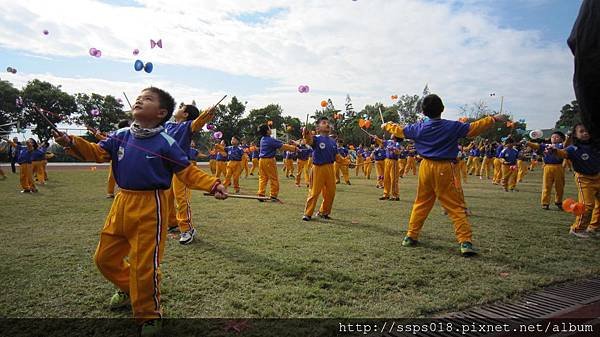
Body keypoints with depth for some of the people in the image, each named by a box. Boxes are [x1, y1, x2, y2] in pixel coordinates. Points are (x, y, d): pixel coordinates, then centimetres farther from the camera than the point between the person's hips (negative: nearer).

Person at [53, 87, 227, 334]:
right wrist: (71, 143, -8)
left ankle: (149, 316, 22)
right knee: (105, 257, 19)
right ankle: (128, 288, 48)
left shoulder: (165, 143, -10)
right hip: (122, 202, 6)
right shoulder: (121, 136, 5)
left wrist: (213, 185, -21)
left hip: (150, 206, -6)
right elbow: (97, 153, 9)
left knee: (144, 264, -1)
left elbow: (188, 172, -8)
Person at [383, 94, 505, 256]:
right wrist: (492, 119, 7)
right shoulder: (452, 126, -8)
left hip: (426, 167, 4)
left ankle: (411, 236, 20)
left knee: (421, 204, 16)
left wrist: (387, 126, 33)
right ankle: (466, 242, -4)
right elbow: (474, 128, -5)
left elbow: (400, 130, 15)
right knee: (456, 207, 0)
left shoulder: (419, 128, 2)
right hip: (445, 169, -4)